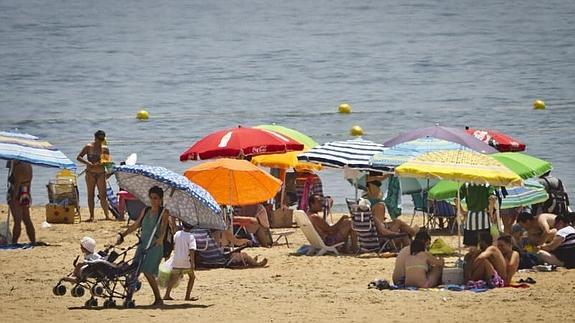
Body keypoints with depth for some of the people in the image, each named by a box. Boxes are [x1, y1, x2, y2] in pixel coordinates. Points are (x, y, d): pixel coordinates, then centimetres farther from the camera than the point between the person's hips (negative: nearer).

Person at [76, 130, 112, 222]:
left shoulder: (105, 149, 8)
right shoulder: (89, 147, 0)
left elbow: (108, 161, 12)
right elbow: (79, 157, -3)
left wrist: (104, 162, -13)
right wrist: (88, 163, -18)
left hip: (101, 173, 2)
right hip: (90, 173, -2)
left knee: (103, 195, -3)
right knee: (90, 194, 0)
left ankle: (107, 215, -4)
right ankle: (91, 216, 1)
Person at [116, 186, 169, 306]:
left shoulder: (164, 213, 0)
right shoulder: (145, 211, 17)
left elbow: (163, 226, -16)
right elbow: (135, 225, 23)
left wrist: (160, 238, -35)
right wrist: (122, 235, 16)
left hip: (155, 246, -6)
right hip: (142, 244, 6)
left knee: (147, 271, -15)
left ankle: (158, 299, -6)